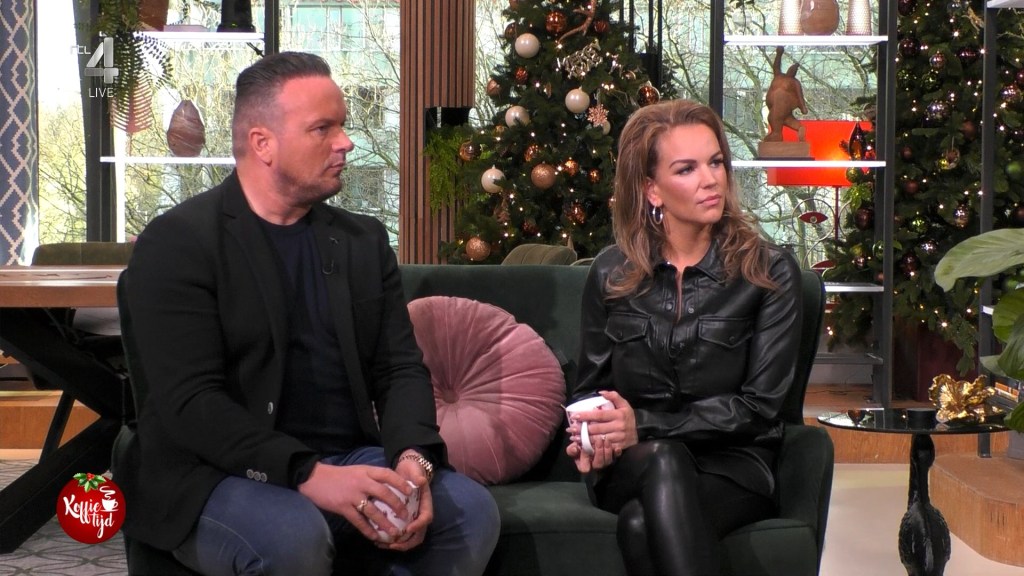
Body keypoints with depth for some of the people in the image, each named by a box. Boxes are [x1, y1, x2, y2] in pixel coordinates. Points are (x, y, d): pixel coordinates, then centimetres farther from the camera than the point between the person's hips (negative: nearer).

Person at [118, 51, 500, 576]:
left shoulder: (364, 241, 13)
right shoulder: (178, 242, -6)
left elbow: (401, 368, 8)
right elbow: (189, 400, -16)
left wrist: (412, 460, -15)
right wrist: (308, 475, -28)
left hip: (352, 461, 5)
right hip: (222, 472, -5)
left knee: (471, 510, -19)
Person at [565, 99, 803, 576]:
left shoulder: (770, 273, 1)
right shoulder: (611, 273, 9)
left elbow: (759, 404, -5)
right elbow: (589, 387, 15)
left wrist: (646, 426, -17)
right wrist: (593, 437, -11)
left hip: (732, 464, -2)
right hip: (631, 466, 2)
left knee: (642, 524, -37)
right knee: (664, 461, -38)